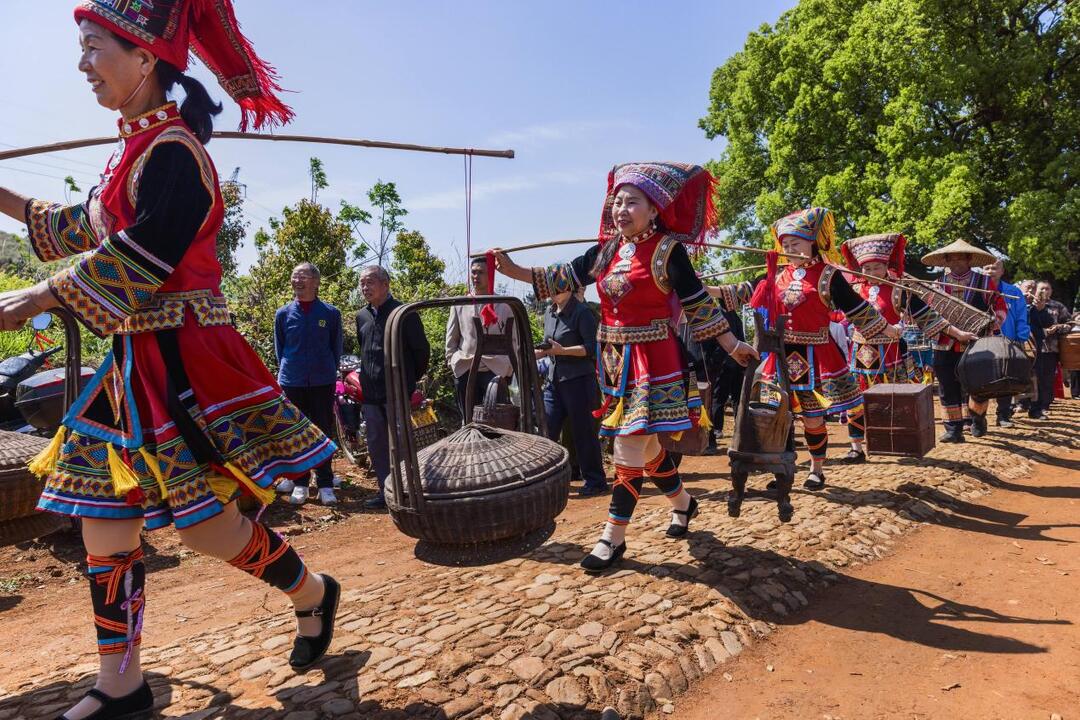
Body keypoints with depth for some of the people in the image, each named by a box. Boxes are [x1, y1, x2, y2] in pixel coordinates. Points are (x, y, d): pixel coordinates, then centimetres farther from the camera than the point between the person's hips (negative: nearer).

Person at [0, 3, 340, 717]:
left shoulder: (171, 149, -13)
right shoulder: (139, 148, 16)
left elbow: (137, 262, -21)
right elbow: (83, 229, 29)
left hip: (181, 361, -10)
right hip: (139, 363, 10)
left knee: (207, 525, -3)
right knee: (105, 524, 11)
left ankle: (313, 594, 24)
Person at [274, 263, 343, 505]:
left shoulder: (331, 313, 0)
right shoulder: (283, 314, 4)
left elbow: (336, 348, 7)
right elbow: (279, 348, 12)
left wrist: (328, 371, 7)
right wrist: (288, 371, 10)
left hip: (323, 382, -1)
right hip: (292, 382, 1)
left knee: (324, 432, 3)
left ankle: (325, 484, 12)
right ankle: (300, 482, 18)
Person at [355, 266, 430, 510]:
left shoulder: (404, 313, -8)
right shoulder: (362, 316, 12)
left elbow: (422, 349, -2)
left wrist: (412, 378, 7)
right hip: (371, 393, 6)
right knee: (376, 445, 10)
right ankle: (385, 491, 21)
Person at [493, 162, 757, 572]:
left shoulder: (667, 251, -8)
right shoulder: (606, 250, 8)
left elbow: (699, 303, -4)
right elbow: (564, 277, 9)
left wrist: (731, 345, -3)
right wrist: (514, 271, 1)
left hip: (652, 361, -6)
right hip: (614, 360, 6)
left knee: (631, 447, -5)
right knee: (644, 444, 16)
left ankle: (613, 537, 7)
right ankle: (682, 503, 39)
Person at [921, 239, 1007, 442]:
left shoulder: (984, 282, 3)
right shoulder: (939, 284, 8)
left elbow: (1000, 307, 5)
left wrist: (993, 324, -12)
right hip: (945, 346, 2)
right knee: (948, 389, 4)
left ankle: (978, 418, 30)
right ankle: (953, 429, 13)